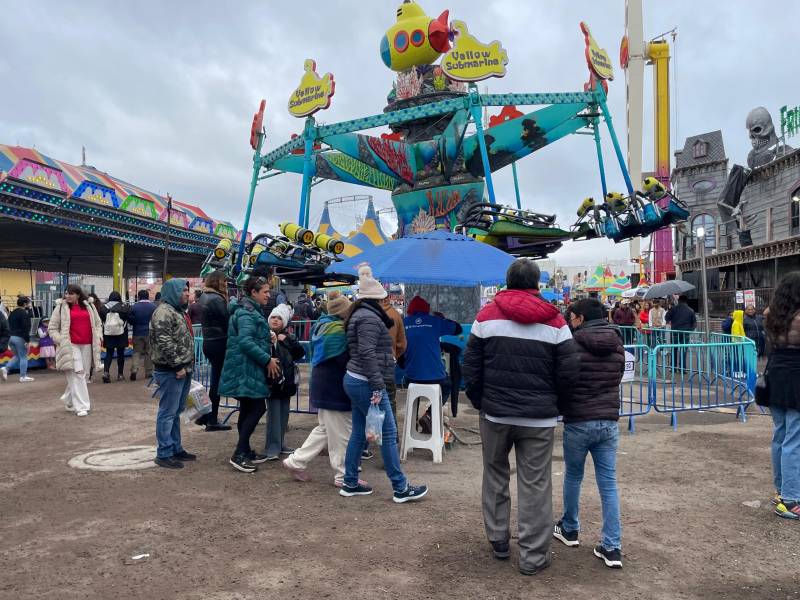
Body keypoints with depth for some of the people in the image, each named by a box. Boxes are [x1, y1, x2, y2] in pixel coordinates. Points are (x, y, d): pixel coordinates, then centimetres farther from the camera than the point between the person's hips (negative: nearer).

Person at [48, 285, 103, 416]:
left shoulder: (89, 306, 11)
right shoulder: (62, 307, 2)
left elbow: (98, 323, 21)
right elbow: (52, 328, 6)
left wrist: (98, 336, 6)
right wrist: (59, 340, -7)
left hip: (87, 345, 4)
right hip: (71, 346, -4)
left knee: (84, 374, 10)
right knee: (77, 374, -11)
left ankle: (69, 400, 31)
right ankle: (81, 406, -7)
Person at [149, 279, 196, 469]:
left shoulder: (179, 311, 18)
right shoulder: (164, 312, -14)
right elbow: (164, 343, -22)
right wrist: (177, 365, -19)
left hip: (183, 370, 10)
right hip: (171, 371, -10)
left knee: (176, 412, 16)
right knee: (168, 412, -3)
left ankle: (176, 448, 26)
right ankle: (164, 454, 4)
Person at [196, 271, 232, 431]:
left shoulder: (203, 297, 12)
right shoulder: (217, 299, -17)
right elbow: (227, 321, -17)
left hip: (208, 341, 9)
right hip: (219, 343, -9)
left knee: (215, 378, 18)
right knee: (217, 380, 0)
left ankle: (205, 415, 24)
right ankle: (212, 421, 8)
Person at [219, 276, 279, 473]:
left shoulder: (251, 310, 17)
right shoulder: (246, 313, -17)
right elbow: (246, 342, -26)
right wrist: (267, 359, -21)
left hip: (248, 368, 11)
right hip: (247, 368, -11)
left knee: (248, 409, 14)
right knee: (258, 408, -9)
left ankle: (245, 451, 23)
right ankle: (239, 454, -6)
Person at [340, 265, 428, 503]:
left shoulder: (360, 315, 17)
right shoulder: (369, 318, -16)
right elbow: (367, 353, -24)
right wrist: (378, 386, -24)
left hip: (355, 381, 10)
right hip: (366, 383, -10)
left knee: (359, 433, 14)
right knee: (388, 433, -4)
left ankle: (350, 484, 21)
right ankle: (401, 488, 3)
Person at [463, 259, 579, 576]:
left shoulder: (487, 315, -2)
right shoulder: (554, 320, -3)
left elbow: (470, 367, 0)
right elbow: (568, 373, -3)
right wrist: (553, 403, 13)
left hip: (495, 413, 1)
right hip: (539, 418, -1)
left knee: (495, 477, 18)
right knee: (535, 486, 6)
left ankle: (498, 540, 27)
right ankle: (533, 556, 12)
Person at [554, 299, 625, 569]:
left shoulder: (573, 344, -14)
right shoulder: (617, 345, 3)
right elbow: (617, 378, 14)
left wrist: (558, 408, 10)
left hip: (578, 422, -4)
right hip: (609, 422, 4)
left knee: (573, 477, 16)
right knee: (608, 483, 7)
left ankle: (570, 529, 32)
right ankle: (612, 547, 8)